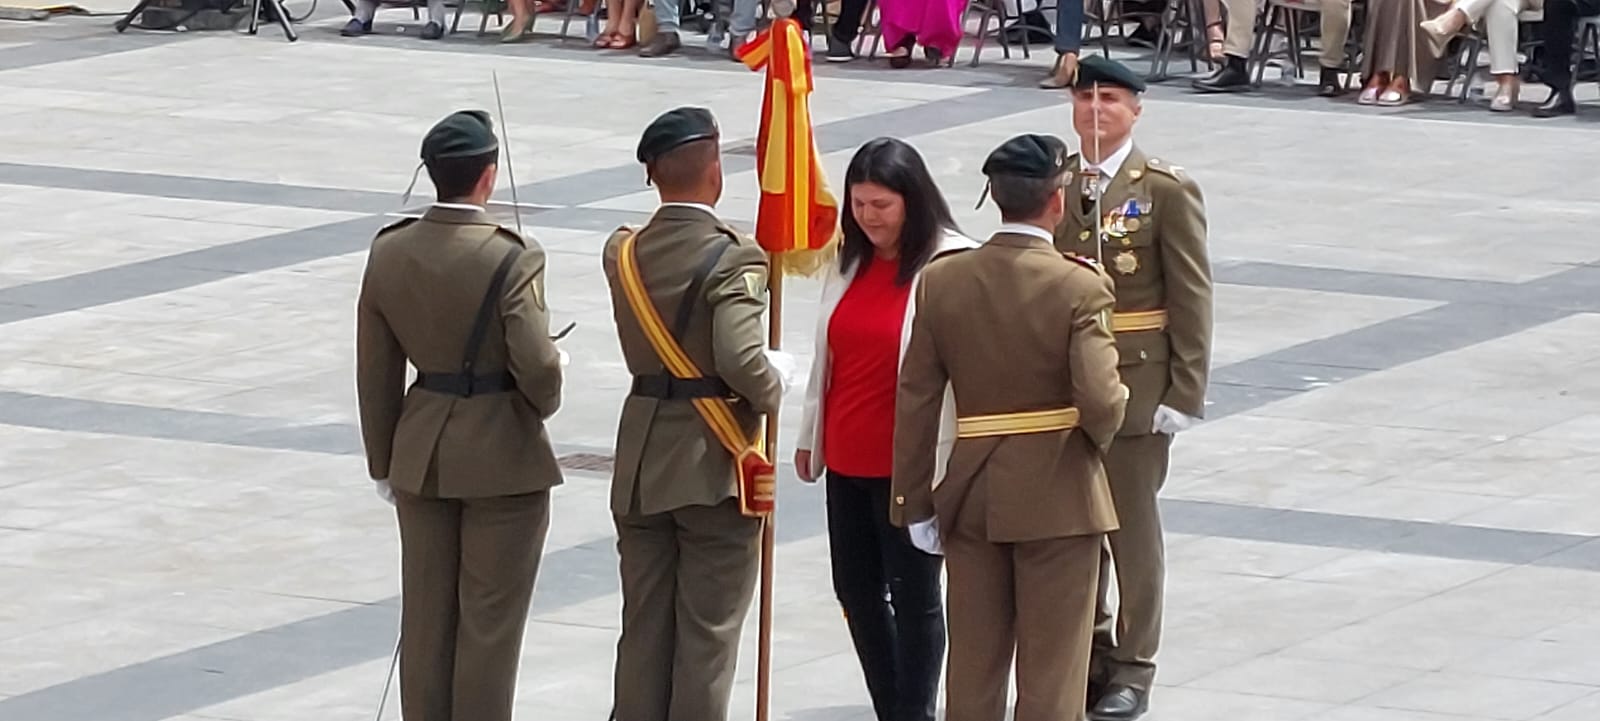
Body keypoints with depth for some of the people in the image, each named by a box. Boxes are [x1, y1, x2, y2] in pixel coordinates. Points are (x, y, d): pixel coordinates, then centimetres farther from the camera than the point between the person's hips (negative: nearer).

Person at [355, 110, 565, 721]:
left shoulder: (389, 253, -2)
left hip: (422, 455, 5)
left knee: (426, 617, 14)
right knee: (490, 621, 5)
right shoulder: (511, 259, -19)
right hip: (502, 457, -5)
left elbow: (376, 372, 4)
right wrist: (544, 402, 2)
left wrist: (384, 461, 14)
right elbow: (536, 364, -22)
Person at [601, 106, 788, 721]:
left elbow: (643, 345, 8)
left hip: (641, 467, 6)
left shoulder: (623, 254, 2)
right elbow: (741, 359, -28)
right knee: (708, 632, 2)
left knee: (643, 627, 12)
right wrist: (771, 393, -7)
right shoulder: (733, 259, -17)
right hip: (714, 466, -6)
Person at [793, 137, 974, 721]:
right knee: (856, 589, 12)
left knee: (913, 595, 2)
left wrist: (942, 465, -16)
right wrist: (810, 435, 19)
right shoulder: (849, 261, 8)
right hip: (847, 459, 7)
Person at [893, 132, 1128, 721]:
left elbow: (915, 401, 0)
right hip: (1057, 496, -4)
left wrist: (914, 502, 6)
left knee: (974, 659, 13)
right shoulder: (1079, 286, -14)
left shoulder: (942, 280, -2)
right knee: (1051, 671, 4)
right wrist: (1097, 439, 3)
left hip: (971, 494, 4)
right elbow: (1101, 402, -21)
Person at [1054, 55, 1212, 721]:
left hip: (1136, 384, -4)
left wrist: (1185, 391, -11)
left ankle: (1132, 667, 14)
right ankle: (1085, 654, 25)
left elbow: (1192, 298, -7)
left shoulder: (1166, 190, -7)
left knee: (1133, 528, 5)